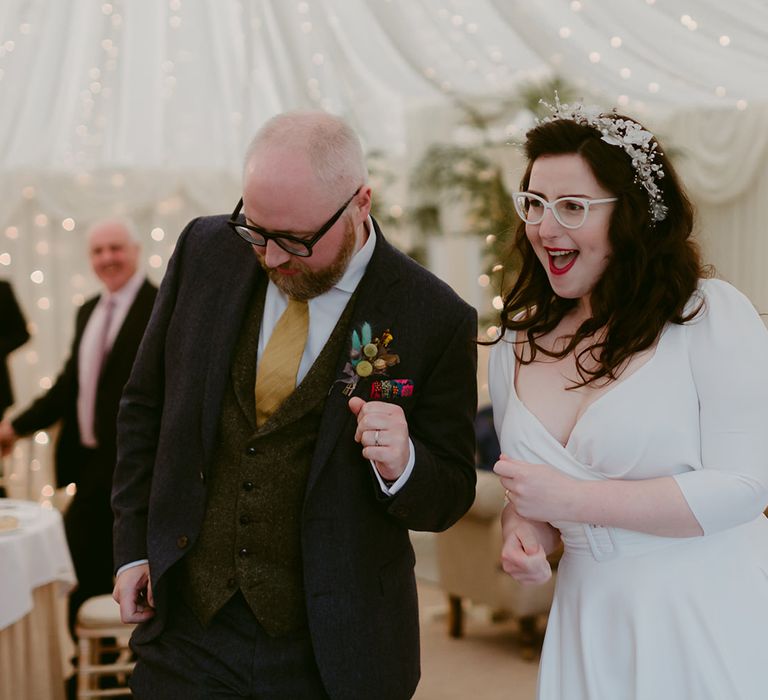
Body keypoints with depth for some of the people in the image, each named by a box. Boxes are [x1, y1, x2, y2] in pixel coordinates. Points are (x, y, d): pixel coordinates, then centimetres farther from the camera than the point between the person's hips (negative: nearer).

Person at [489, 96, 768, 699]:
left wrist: (574, 499, -18)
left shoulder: (712, 316, -12)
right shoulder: (518, 339, 5)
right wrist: (523, 531, -7)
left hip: (711, 619, -5)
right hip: (591, 621, 5)